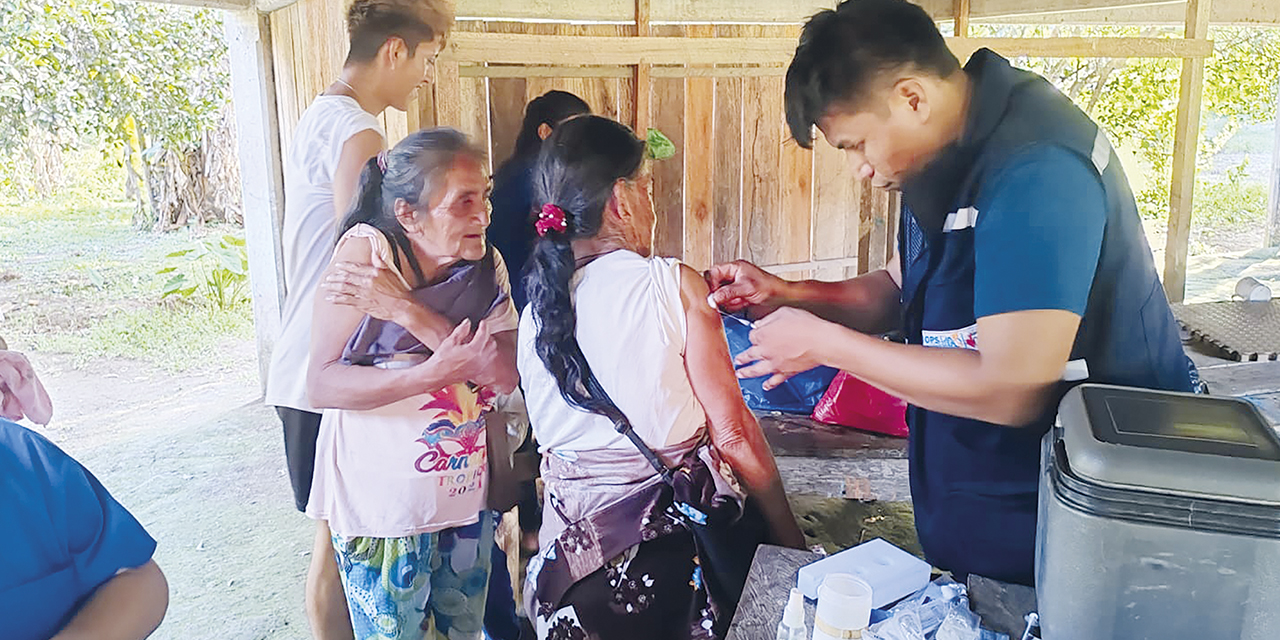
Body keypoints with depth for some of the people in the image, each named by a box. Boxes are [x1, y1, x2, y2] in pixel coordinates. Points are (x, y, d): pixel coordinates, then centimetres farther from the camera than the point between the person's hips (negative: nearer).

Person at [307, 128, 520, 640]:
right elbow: (322, 383, -18)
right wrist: (431, 373, -32)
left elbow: (506, 375, -17)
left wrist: (411, 313, -27)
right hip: (382, 499, -4)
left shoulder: (487, 265, -3)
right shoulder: (368, 249, -16)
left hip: (467, 496, 5)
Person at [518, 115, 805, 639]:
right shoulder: (676, 285, -14)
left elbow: (550, 439, 6)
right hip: (675, 539, -4)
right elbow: (733, 433, -13)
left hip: (571, 541, 5)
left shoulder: (535, 312, 1)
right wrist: (792, 539, -5)